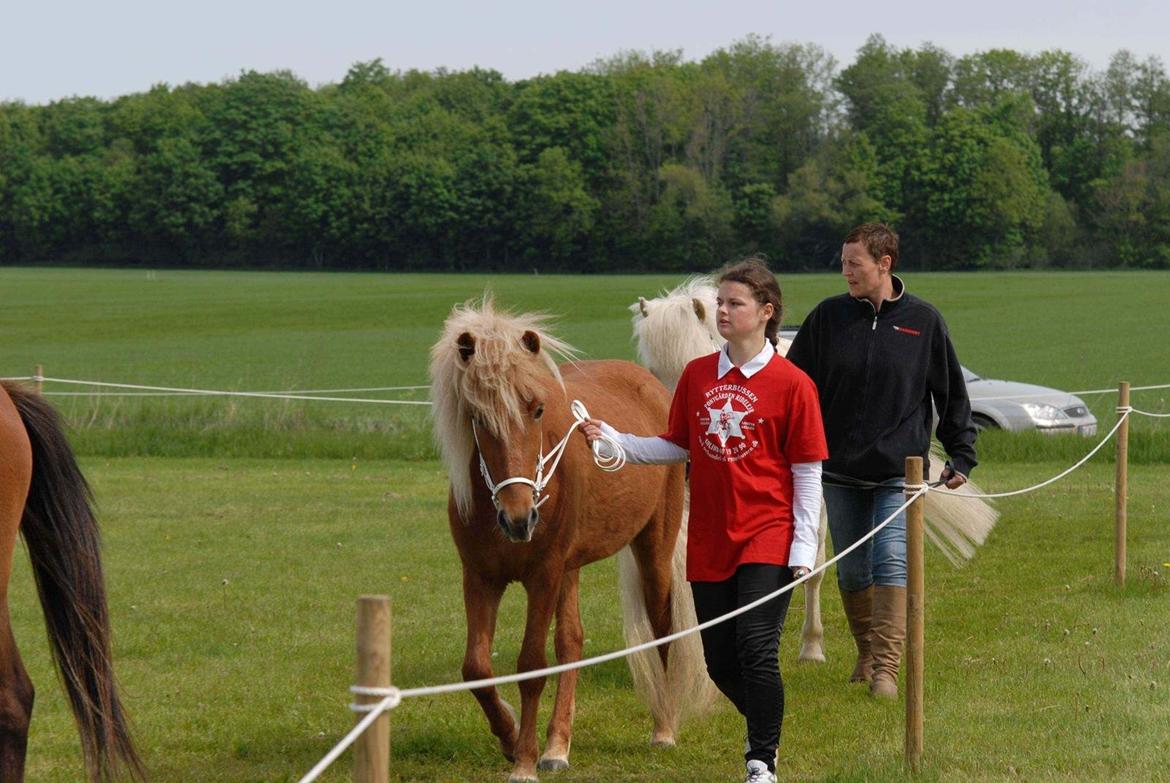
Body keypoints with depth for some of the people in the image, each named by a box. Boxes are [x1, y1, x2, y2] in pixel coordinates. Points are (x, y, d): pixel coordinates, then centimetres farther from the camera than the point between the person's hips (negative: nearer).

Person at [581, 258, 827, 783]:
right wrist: (613, 441, 0)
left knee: (756, 647, -15)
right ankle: (763, 727, 36)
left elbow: (808, 472, -4)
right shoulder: (697, 375, 7)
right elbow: (677, 448, 13)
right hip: (709, 539, 5)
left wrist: (804, 545, -9)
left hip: (767, 539, -5)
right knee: (720, 661, 8)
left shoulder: (791, 384, -5)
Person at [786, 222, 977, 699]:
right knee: (851, 572, 9)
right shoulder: (828, 317, 2)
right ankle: (867, 655, 26)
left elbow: (952, 394, 8)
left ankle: (886, 667, -11)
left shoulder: (923, 321, 0)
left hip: (898, 471, -2)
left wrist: (961, 455, 6)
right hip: (839, 471, 2)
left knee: (892, 563, -12)